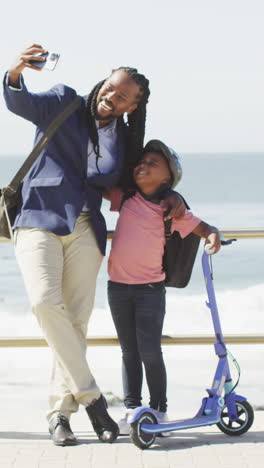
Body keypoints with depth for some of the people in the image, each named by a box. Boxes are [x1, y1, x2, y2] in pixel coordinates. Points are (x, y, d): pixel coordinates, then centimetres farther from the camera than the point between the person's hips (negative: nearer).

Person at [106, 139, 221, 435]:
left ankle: (159, 410, 5)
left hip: (151, 288, -3)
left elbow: (202, 227, -1)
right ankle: (132, 409, 15)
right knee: (129, 352, 10)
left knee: (150, 351, -7)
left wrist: (213, 234, -22)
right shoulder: (126, 199, 5)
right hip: (119, 286, 3)